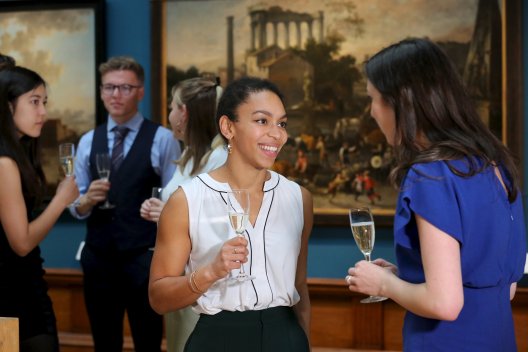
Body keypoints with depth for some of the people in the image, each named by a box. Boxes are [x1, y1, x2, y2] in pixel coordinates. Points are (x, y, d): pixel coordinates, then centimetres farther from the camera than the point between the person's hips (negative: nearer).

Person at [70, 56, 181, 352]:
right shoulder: (88, 141, 8)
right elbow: (75, 207, 8)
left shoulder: (162, 139, -5)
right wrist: (87, 200, -14)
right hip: (98, 258, 4)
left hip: (144, 259, -4)